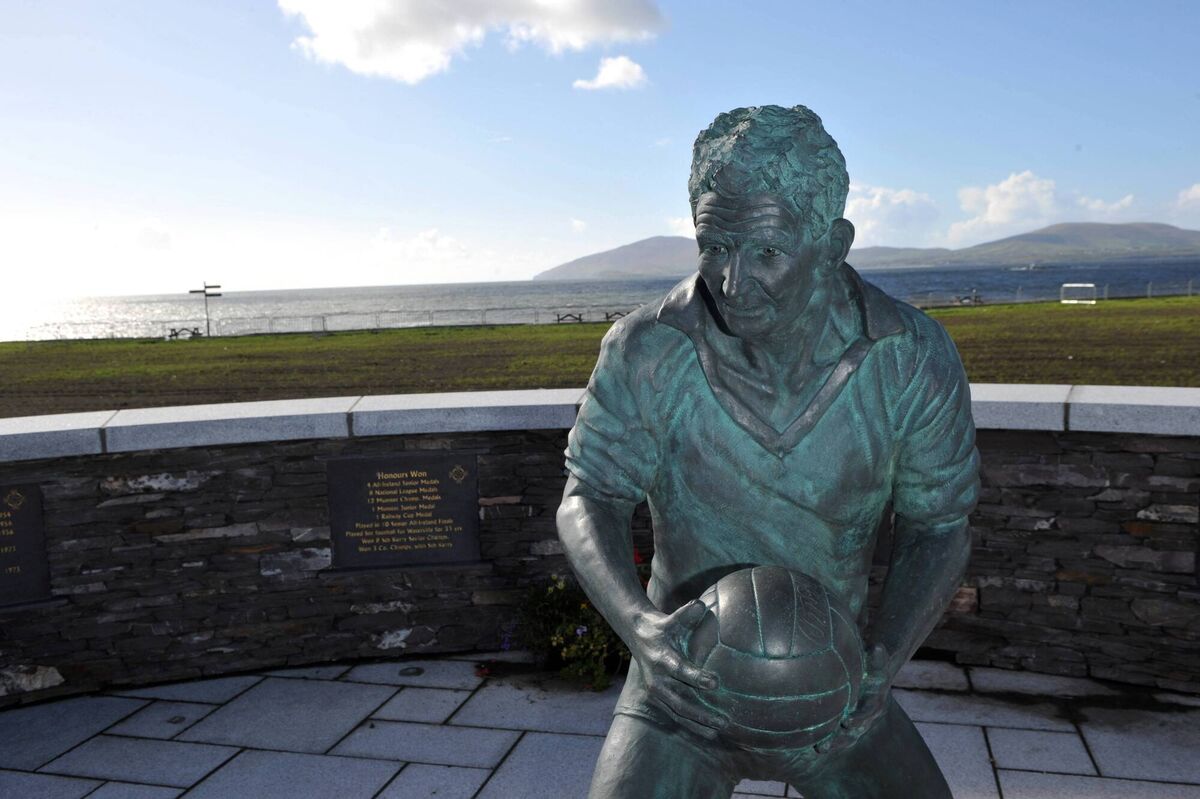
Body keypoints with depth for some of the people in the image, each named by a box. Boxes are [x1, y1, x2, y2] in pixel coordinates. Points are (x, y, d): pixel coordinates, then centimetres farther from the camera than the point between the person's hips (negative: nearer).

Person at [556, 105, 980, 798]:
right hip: (686, 682, -1)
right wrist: (640, 625, -30)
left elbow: (939, 528, -6)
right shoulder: (646, 350, -18)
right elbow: (588, 500, -11)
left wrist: (884, 659, -22)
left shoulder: (914, 359, -15)